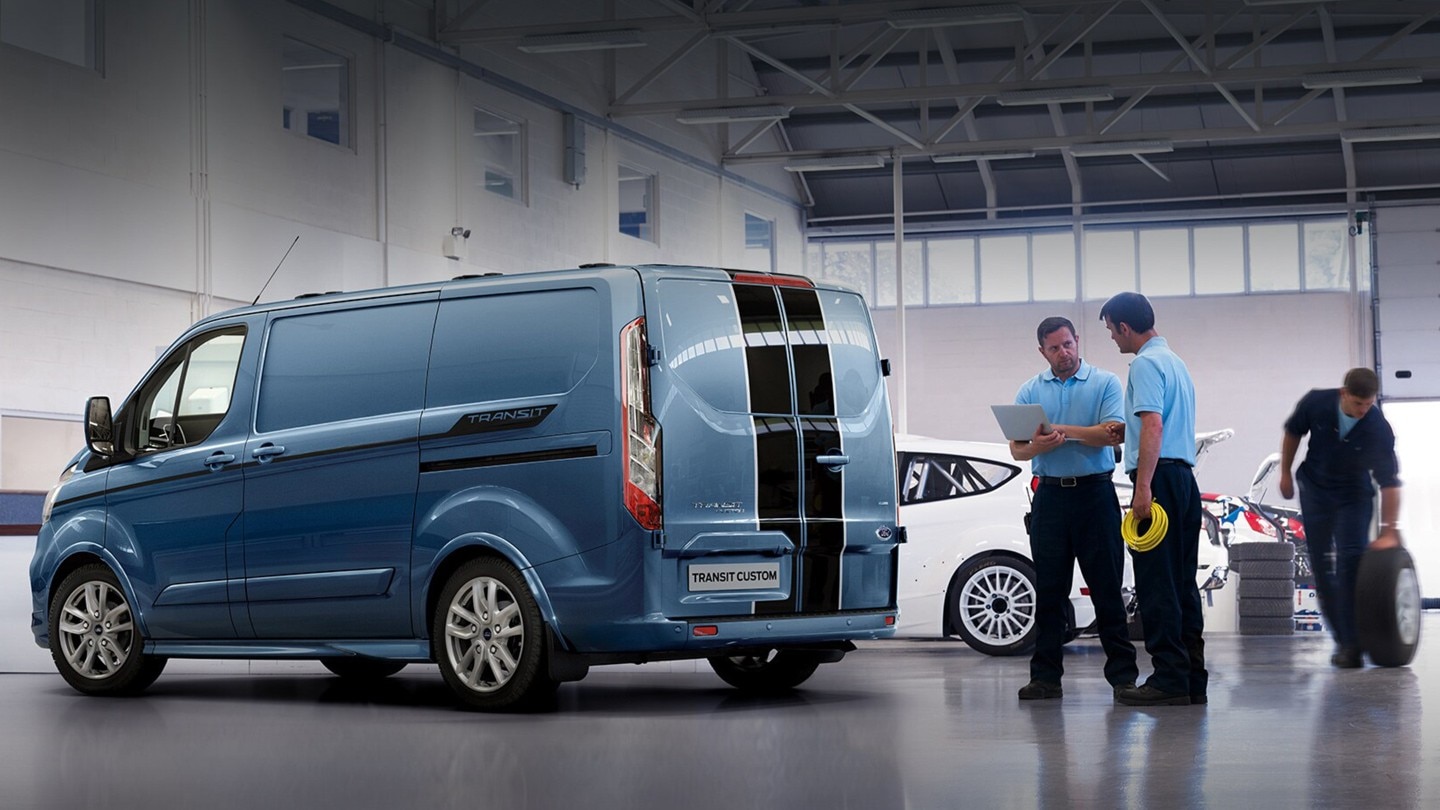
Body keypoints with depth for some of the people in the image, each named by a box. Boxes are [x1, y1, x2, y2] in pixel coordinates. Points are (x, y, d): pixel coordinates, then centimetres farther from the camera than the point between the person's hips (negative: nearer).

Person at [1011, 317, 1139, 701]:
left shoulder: (1104, 383, 2)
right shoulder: (1030, 391, 11)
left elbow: (1113, 434, -11)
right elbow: (1016, 449, 5)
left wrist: (1064, 431, -18)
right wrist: (1037, 447, -17)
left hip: (1095, 493, -2)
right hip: (1050, 494, 3)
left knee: (1107, 587, -1)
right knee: (1049, 590, 3)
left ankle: (1123, 672, 4)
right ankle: (1045, 675, 7)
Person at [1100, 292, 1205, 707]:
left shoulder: (1146, 364, -10)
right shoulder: (1175, 362, 21)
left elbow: (1153, 426, -21)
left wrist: (1143, 489, -25)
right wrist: (1122, 430, 42)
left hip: (1160, 477, -10)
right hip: (1186, 478, 10)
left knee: (1157, 584, -8)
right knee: (1182, 585, 9)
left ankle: (1169, 680, -9)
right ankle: (1192, 680, 10)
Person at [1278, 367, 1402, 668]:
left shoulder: (1378, 429, -27)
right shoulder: (1315, 403, -21)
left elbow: (1389, 482, -25)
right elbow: (1293, 434, 0)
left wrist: (1388, 530, -28)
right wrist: (1285, 473, 7)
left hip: (1354, 496, -2)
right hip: (1315, 491, 2)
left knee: (1351, 561, -16)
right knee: (1321, 565, 1)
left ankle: (1352, 642, -16)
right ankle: (1342, 639, 10)